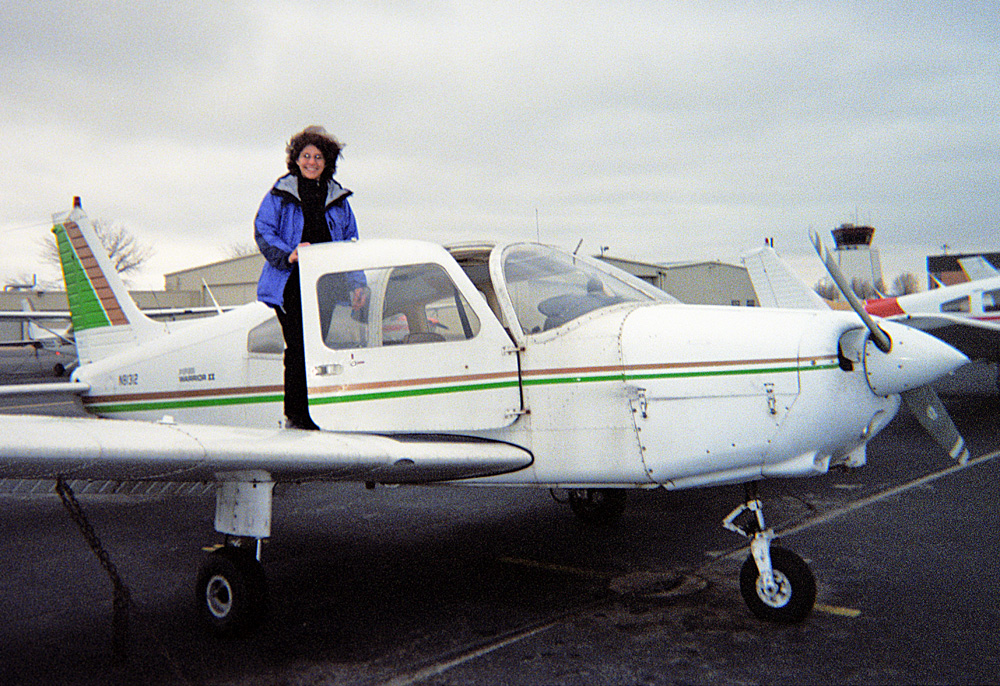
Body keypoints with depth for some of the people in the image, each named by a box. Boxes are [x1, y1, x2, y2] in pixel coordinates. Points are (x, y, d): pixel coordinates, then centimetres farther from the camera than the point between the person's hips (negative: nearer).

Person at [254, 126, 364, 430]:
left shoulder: (338, 198, 16)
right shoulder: (280, 194, 8)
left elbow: (351, 242, 17)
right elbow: (263, 231, 1)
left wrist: (356, 283, 6)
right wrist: (288, 255, -17)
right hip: (292, 284, -3)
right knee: (299, 348, -7)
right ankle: (294, 416, 0)